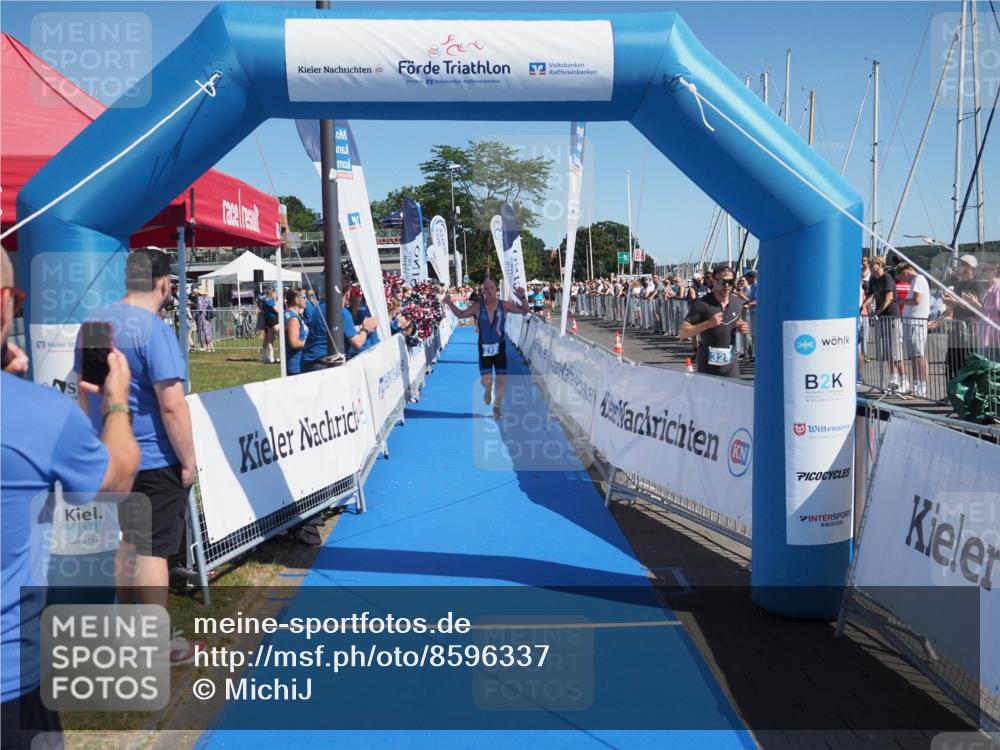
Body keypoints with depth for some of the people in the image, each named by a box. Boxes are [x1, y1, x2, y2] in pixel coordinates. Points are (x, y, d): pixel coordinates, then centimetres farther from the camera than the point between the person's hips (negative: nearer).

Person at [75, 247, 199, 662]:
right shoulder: (154, 330, -19)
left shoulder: (95, 322, 6)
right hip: (155, 460, -7)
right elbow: (171, 405, -23)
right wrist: (188, 459, -14)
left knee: (121, 544, 17)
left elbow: (85, 392, 15)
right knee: (151, 549, 1)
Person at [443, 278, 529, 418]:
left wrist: (522, 297, -22)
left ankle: (497, 406, 29)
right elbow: (461, 314, 3)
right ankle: (488, 390, 26)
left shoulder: (504, 305, -6)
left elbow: (524, 311, -4)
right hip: (484, 349, -1)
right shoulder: (478, 306, -6)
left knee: (502, 381, 4)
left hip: (500, 348, 1)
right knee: (486, 382, -13)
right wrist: (450, 304, -12)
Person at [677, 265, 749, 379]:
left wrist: (742, 328, -2)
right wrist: (708, 324, -26)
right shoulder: (702, 304, -13)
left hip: (730, 361, 4)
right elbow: (682, 332, -16)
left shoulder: (737, 302, 4)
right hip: (708, 363, -4)